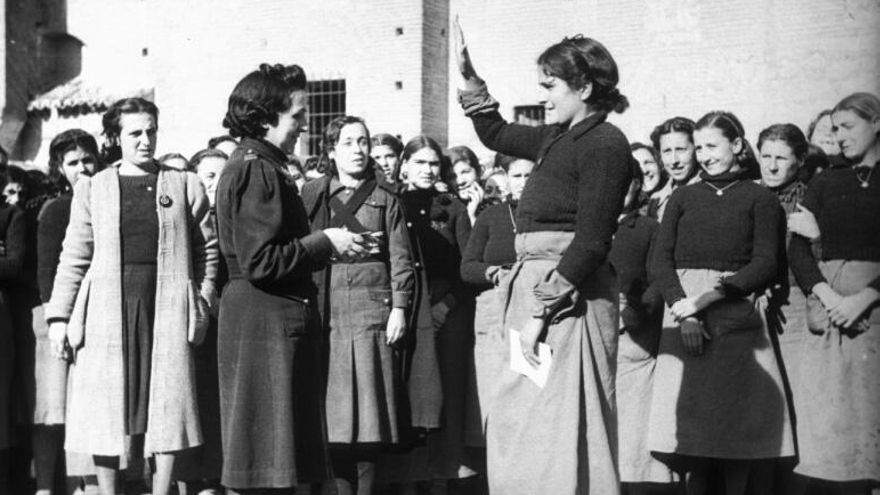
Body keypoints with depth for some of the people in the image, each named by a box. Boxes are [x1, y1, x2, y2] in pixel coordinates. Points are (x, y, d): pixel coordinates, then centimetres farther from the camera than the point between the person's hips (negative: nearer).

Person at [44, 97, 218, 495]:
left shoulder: (185, 186, 9)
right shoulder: (91, 189, 8)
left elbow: (207, 250, 9)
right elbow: (74, 258, 4)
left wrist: (202, 305, 0)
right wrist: (59, 316, -3)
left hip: (167, 312, 0)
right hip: (107, 311, 0)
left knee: (167, 410, 0)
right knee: (104, 412, 0)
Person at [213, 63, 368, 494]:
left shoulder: (256, 166, 17)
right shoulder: (257, 170, -15)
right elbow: (261, 262, -21)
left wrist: (327, 246, 12)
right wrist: (326, 243, -12)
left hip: (269, 318, 11)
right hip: (267, 322, -11)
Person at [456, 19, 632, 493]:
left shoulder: (604, 143, -11)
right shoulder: (560, 138, 14)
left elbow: (590, 241, -18)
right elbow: (496, 134, 32)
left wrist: (543, 308, -20)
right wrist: (469, 76, 24)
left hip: (571, 297, -9)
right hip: (538, 289, 9)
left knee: (557, 428, -5)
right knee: (518, 430, 13)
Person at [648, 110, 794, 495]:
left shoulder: (760, 199, 7)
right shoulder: (683, 197, 15)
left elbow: (766, 264, -3)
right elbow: (661, 259, 6)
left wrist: (706, 297, -14)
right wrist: (682, 310, -11)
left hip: (736, 315, -2)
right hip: (684, 310, 2)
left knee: (736, 419, -4)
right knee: (690, 417, -3)